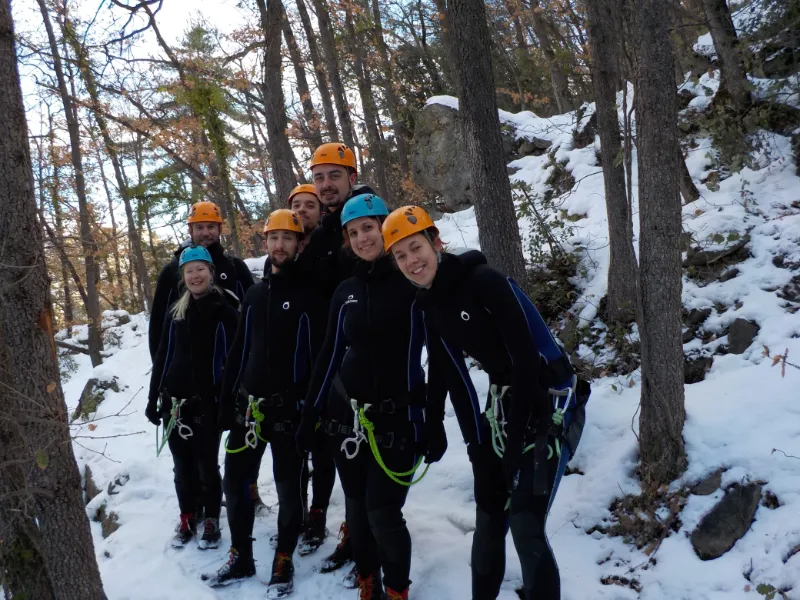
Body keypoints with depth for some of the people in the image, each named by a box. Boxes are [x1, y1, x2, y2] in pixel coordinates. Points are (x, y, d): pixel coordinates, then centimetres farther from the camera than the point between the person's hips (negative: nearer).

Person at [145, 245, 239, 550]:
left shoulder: (224, 312, -4)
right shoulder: (175, 312, 9)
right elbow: (162, 356, 11)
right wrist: (153, 398, 9)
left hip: (207, 403, -4)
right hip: (173, 402, 4)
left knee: (206, 466, 4)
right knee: (182, 467, 12)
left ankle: (211, 521, 20)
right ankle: (187, 519, 28)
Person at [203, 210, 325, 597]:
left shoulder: (309, 295, -6)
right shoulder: (253, 294, 12)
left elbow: (321, 356, -9)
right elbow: (238, 352, 13)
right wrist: (226, 404, 9)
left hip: (289, 410, -5)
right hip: (248, 407, 6)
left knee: (289, 487, 6)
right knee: (235, 481, 10)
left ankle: (283, 563, 21)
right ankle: (241, 558, 26)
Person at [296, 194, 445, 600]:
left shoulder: (411, 284, -7)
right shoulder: (345, 291, 7)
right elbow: (329, 355, 12)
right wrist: (309, 416, 11)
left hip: (396, 418, -4)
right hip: (346, 416, 5)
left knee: (383, 513, -5)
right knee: (356, 511, 10)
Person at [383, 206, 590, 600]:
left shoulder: (484, 281, -19)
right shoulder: (428, 304, 4)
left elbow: (525, 355, -23)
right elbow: (442, 374, 8)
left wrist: (515, 432, -20)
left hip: (546, 405, -7)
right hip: (503, 404, 7)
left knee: (525, 526, -13)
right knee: (488, 518, 13)